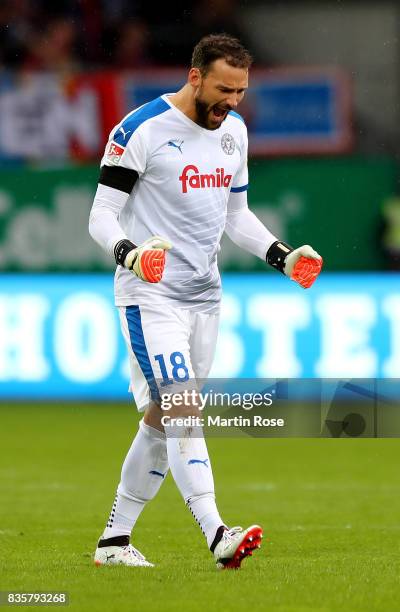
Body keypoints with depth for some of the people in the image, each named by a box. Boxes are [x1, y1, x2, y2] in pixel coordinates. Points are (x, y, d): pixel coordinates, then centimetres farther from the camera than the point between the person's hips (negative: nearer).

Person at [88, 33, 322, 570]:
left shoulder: (233, 130, 11)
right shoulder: (141, 129, -11)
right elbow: (102, 214, -11)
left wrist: (284, 255, 8)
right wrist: (130, 253, -30)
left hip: (204, 295, 7)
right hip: (150, 297, -7)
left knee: (162, 420, 9)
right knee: (183, 410, -18)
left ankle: (114, 540, 18)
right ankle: (218, 536, -26)